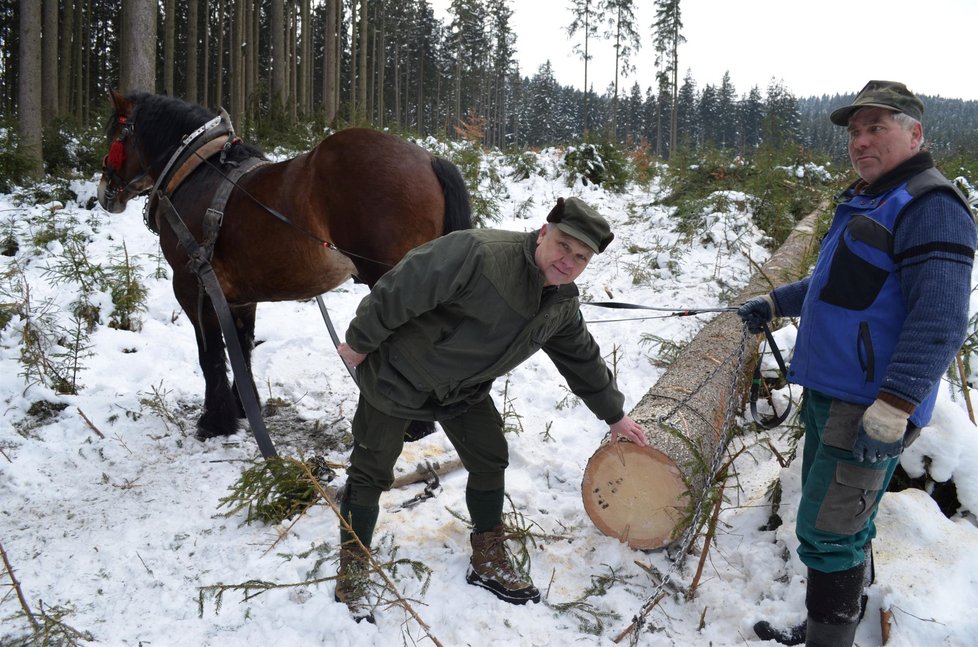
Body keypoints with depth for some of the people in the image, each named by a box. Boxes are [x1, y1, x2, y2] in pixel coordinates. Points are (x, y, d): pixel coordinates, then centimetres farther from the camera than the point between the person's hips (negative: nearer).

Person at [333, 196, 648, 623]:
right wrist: (359, 343, -19)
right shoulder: (477, 254, -34)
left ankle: (488, 562, 26)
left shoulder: (563, 304, -5)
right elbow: (400, 290, -30)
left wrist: (614, 415, 18)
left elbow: (582, 359, 11)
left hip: (464, 391, 7)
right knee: (372, 472, 3)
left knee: (490, 462, 7)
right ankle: (351, 576, 20)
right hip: (398, 375, -6)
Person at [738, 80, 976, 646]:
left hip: (868, 407, -10)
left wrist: (892, 410, -28)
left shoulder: (930, 205, -15)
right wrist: (775, 304, 31)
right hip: (828, 392, 10)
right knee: (841, 523, 19)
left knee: (828, 531, -6)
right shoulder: (866, 200, 16)